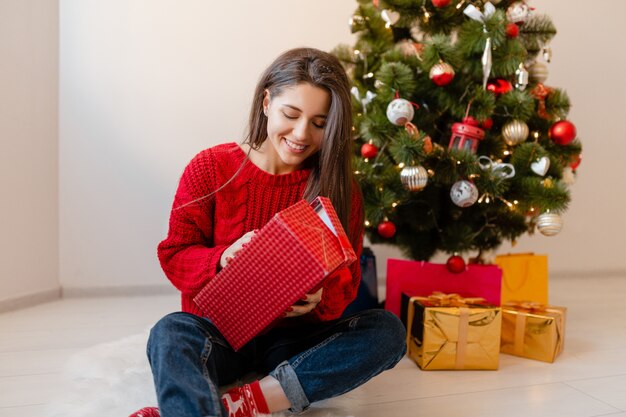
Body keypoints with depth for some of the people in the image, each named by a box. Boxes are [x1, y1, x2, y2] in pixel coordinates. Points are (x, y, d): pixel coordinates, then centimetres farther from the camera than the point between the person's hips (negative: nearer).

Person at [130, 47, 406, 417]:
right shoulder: (210, 168, -4)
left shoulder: (340, 189, -1)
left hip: (295, 340, 2)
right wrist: (222, 259, -25)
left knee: (387, 330, -24)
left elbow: (346, 280, -1)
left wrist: (319, 299, -25)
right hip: (218, 332, -1)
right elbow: (174, 256, -3)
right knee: (171, 333, -34)